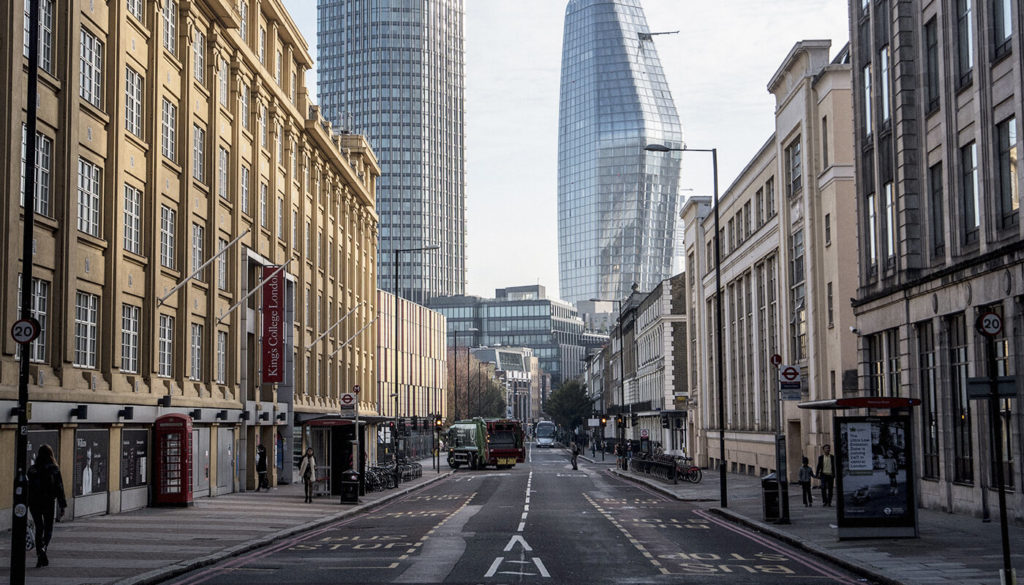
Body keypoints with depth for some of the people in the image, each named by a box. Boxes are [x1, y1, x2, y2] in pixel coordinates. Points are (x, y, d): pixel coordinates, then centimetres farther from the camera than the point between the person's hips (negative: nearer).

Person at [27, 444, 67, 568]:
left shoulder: (32, 470, -1)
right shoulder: (54, 469, -5)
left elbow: (28, 488, 2)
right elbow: (59, 488, -5)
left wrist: (26, 504, 10)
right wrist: (62, 506, 0)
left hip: (34, 503, 1)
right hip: (49, 503, -1)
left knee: (39, 529, 12)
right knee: (48, 529, 10)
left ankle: (40, 555, 5)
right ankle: (43, 549, -16)